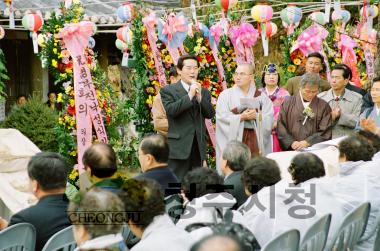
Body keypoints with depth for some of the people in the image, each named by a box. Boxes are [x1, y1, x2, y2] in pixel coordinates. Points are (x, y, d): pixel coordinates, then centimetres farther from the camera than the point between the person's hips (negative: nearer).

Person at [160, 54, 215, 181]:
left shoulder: (204, 92, 15)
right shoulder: (168, 90, 0)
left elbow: (210, 114, 5)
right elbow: (170, 110, -15)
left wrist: (199, 97, -9)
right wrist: (190, 95, -15)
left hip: (198, 146, 5)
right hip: (178, 145, -5)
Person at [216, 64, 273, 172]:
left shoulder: (260, 96, 10)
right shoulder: (226, 95, 5)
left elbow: (269, 118, 1)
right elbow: (222, 118, -7)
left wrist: (257, 116, -17)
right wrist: (241, 117, -17)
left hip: (256, 140, 2)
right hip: (234, 138, -1)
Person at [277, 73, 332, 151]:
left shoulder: (324, 106, 8)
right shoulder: (288, 103, 11)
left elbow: (324, 132, 1)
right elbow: (281, 127, 6)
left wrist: (307, 142, -11)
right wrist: (291, 142, -9)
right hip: (291, 150, 1)